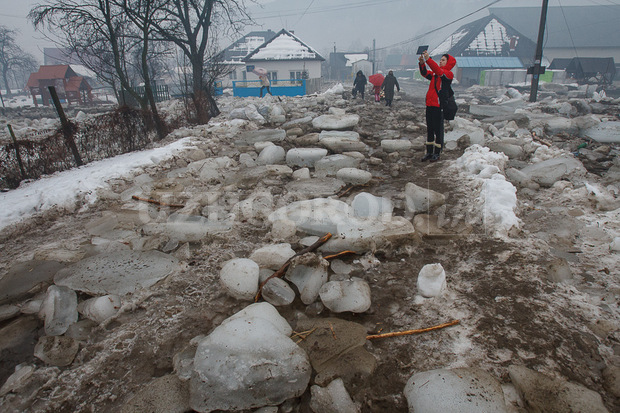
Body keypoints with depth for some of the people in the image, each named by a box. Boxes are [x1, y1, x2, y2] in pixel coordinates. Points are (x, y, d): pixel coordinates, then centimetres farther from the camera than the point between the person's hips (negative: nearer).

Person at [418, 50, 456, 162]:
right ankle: (429, 152, 17)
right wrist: (422, 63, -13)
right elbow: (425, 73, 5)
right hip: (429, 104, 7)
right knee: (429, 128, 9)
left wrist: (428, 59, -28)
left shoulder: (448, 74, -5)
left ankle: (437, 153, 7)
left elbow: (438, 71, -23)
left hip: (439, 106, -7)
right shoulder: (435, 74, 16)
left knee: (438, 129, -1)